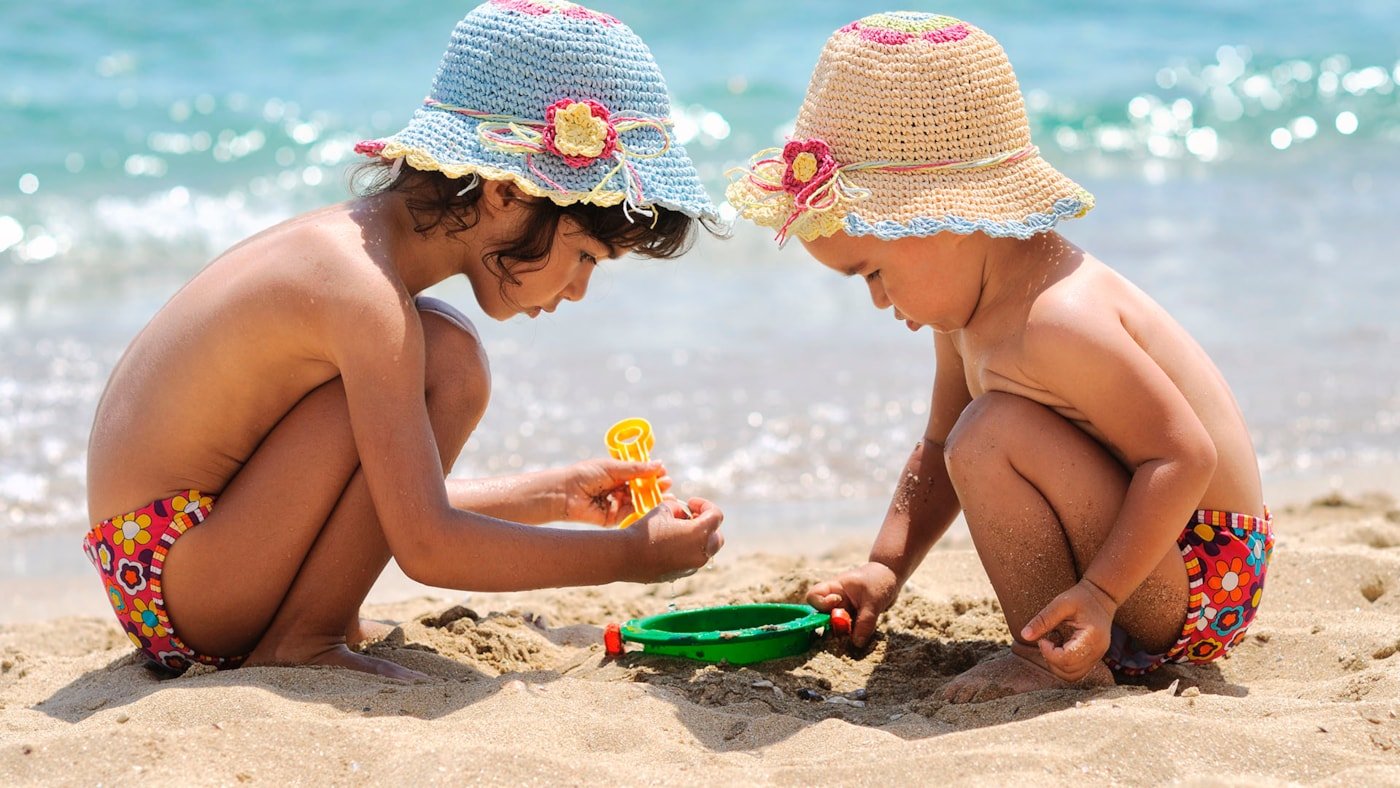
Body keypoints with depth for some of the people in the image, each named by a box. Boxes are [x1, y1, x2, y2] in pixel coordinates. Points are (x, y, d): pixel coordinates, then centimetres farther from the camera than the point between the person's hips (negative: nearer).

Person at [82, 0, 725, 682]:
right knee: (446, 361, -19)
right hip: (171, 587, -10)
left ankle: (328, 622, 8)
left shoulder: (348, 241, 7)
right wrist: (628, 556, -18)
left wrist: (551, 496, 14)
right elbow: (425, 545, -26)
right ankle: (300, 642, -11)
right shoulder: (362, 292, -23)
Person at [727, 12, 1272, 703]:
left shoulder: (1056, 321, -27)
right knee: (971, 441, 28)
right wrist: (886, 567, 6)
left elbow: (1185, 456, -28)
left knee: (991, 435, -26)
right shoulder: (965, 311, 5)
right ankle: (1056, 644, 21)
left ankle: (1058, 665, -13)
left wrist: (1099, 594, -30)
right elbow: (940, 453, 17)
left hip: (1203, 579, -11)